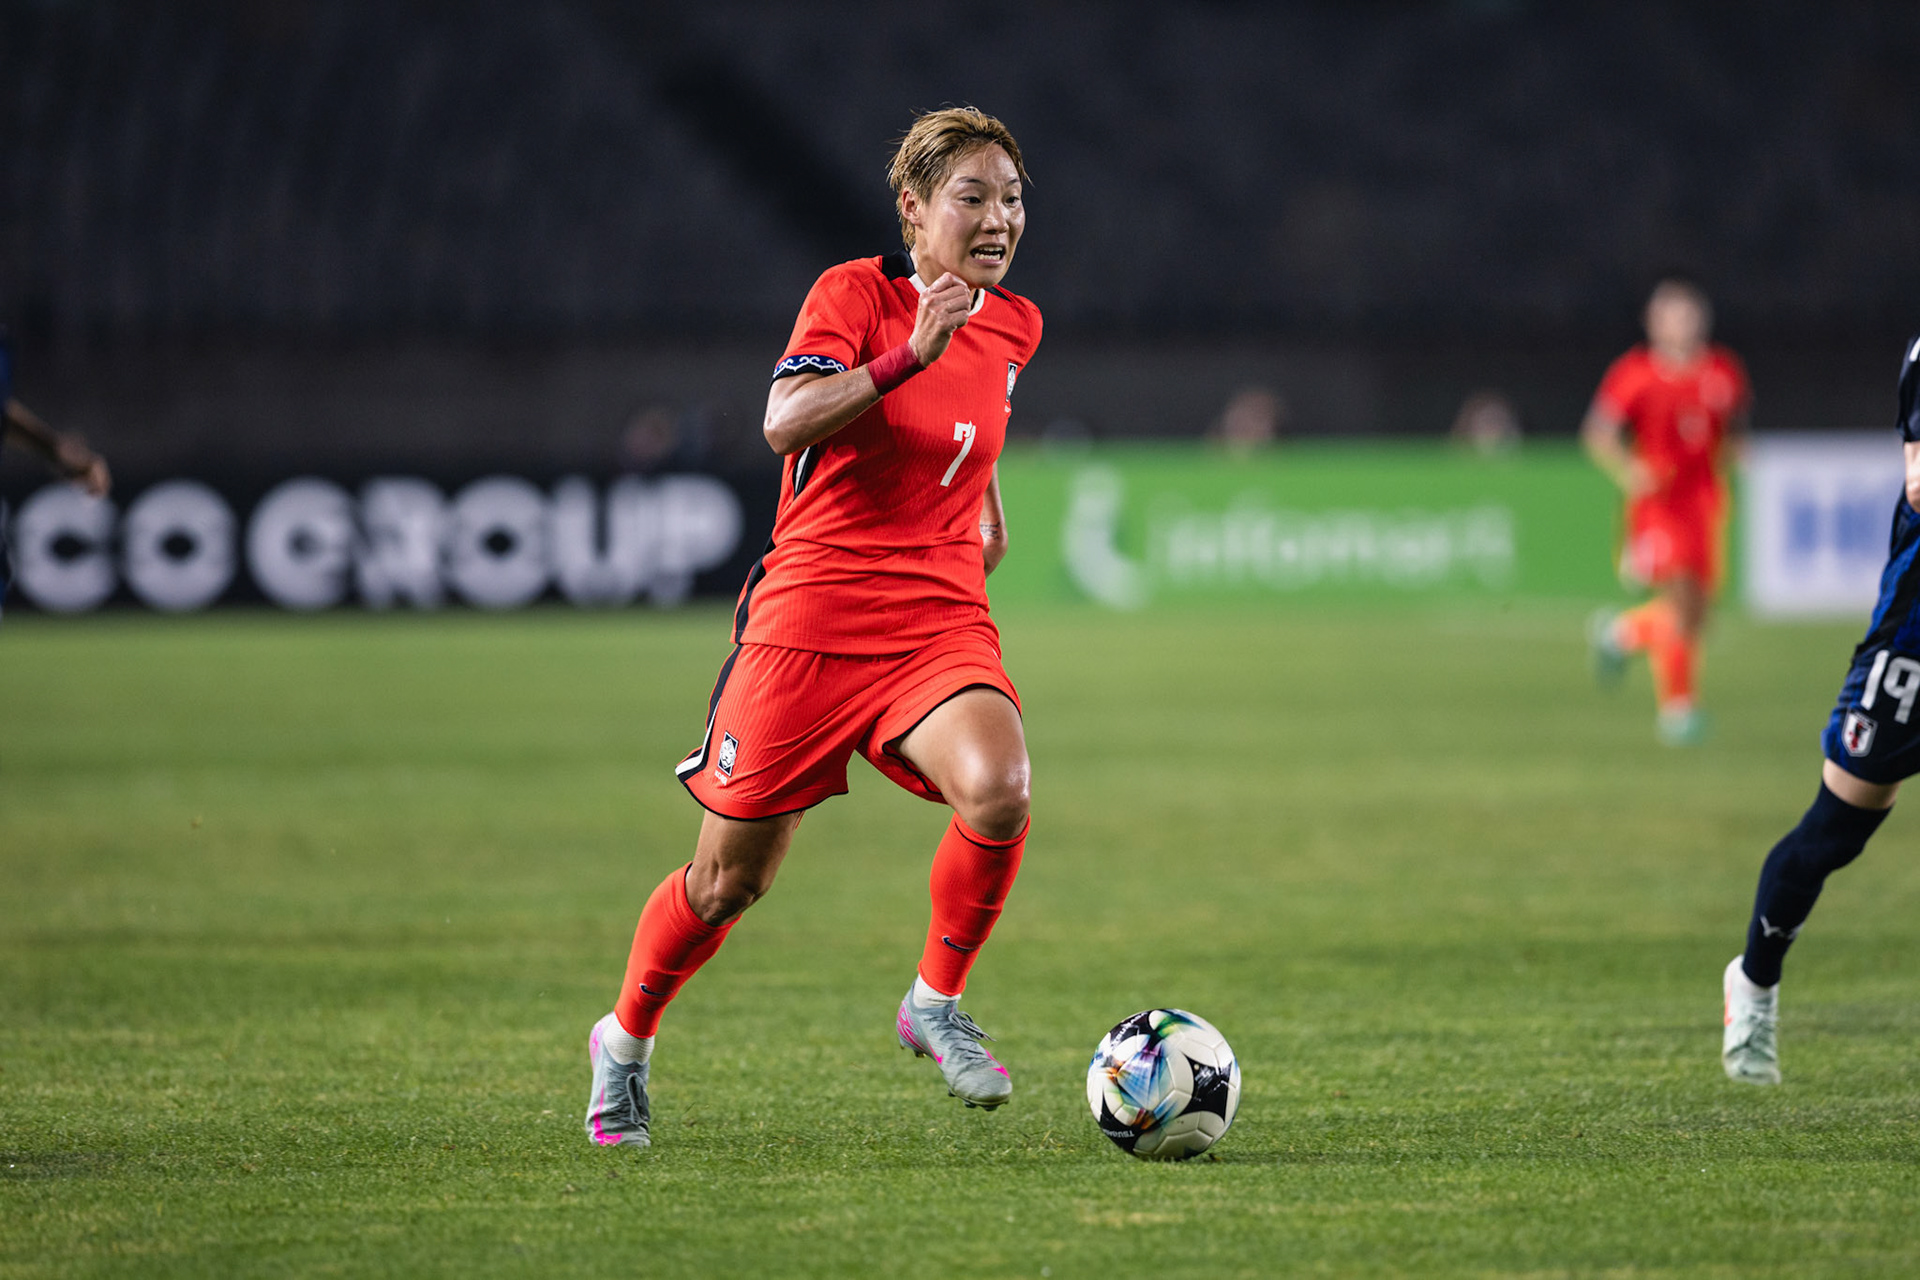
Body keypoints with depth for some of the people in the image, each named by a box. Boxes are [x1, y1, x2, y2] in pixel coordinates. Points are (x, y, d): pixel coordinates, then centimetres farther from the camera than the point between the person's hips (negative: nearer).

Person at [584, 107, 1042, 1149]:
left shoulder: (1012, 327, 9)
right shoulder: (855, 293, -8)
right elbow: (786, 421, -25)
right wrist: (910, 354, -32)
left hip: (940, 621, 4)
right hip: (810, 620, -3)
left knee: (998, 790, -28)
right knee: (731, 877, 5)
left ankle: (936, 1003, -5)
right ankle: (625, 1041, 31)